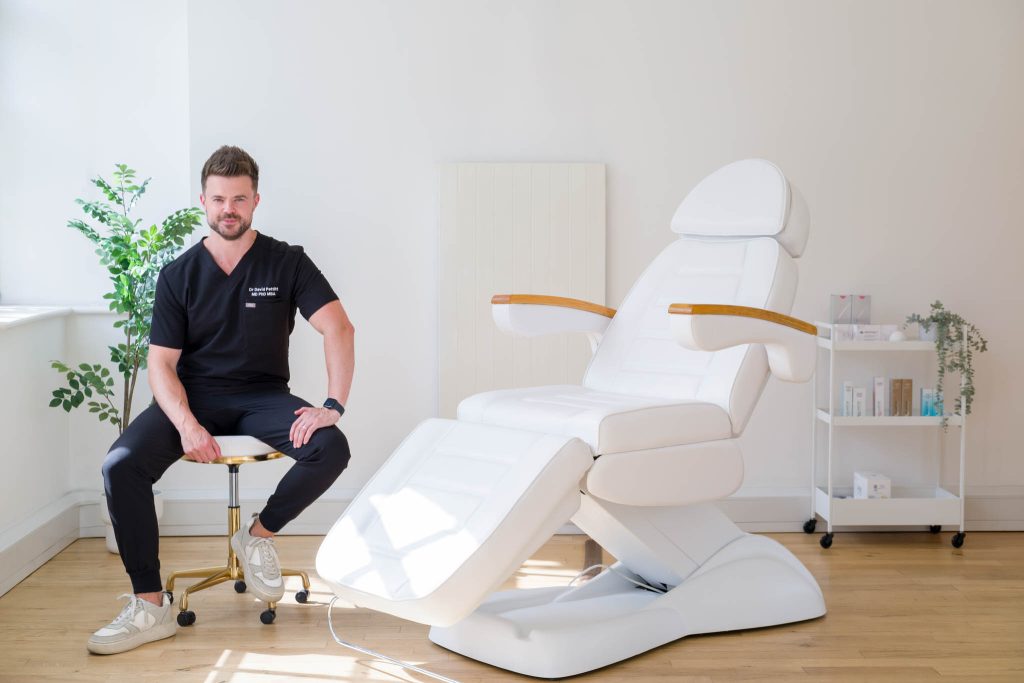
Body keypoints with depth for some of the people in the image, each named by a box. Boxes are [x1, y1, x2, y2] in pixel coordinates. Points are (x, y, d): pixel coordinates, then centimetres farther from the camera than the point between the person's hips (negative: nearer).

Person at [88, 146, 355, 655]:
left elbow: (338, 329, -11)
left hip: (262, 397, 0)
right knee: (121, 465, -25)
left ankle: (259, 535, -2)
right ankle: (150, 607, -15)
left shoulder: (287, 263, -1)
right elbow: (161, 364, -2)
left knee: (330, 448, -29)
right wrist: (186, 424, -21)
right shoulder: (179, 275, 2)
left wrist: (334, 405, -25)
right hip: (194, 397, 1)